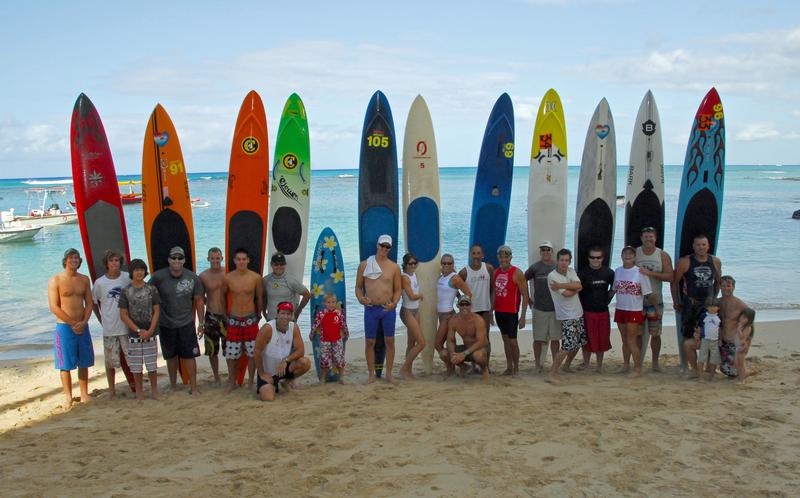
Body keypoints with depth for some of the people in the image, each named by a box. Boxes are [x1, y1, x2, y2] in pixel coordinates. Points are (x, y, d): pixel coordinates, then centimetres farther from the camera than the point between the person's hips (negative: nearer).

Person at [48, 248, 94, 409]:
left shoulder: (84, 279, 8)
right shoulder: (55, 280, -6)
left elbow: (89, 303, 8)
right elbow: (54, 307, -11)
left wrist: (84, 322, -8)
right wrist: (73, 323, -13)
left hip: (82, 326, 4)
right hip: (64, 326, -4)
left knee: (84, 362, 9)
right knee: (65, 364, 0)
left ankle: (84, 394, 18)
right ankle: (68, 397, 9)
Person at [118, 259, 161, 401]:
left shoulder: (151, 289, 1)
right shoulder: (126, 291, -1)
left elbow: (156, 311, 1)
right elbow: (123, 315, -2)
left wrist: (150, 330, -9)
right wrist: (138, 330, -9)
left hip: (150, 333, 0)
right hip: (134, 334, 0)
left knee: (152, 364, 4)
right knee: (136, 366, 4)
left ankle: (154, 391, 17)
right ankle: (139, 392, 15)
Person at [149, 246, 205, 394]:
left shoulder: (193, 278, -7)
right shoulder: (158, 276, -12)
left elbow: (199, 301, 1)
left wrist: (201, 323, 4)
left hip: (186, 324, 0)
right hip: (166, 325, 0)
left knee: (189, 356, -1)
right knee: (171, 356, 14)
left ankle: (193, 388, 8)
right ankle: (173, 386, 29)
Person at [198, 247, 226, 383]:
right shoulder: (203, 276, -2)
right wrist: (211, 304, 3)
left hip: (227, 316, -1)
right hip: (211, 316, 1)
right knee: (212, 349, 10)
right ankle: (216, 377, 26)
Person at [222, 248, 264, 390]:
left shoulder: (256, 277, -8)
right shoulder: (228, 278, -7)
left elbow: (259, 298, 5)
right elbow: (222, 296, 10)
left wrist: (257, 315, 13)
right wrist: (225, 313, 13)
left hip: (250, 320, 0)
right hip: (233, 320, 0)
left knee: (252, 352, 6)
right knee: (231, 354, 3)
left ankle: (251, 381, 21)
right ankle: (232, 382, 19)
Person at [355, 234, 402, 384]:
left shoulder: (394, 267, 3)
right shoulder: (364, 265, 2)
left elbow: (398, 289, 4)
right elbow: (358, 286, 6)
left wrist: (394, 303, -14)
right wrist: (360, 298, -13)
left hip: (388, 309, 1)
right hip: (371, 309, 0)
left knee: (389, 341, 5)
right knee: (370, 342, 4)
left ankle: (389, 374, 16)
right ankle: (371, 375, 16)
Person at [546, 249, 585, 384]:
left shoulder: (571, 271, 4)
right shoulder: (552, 276, -17)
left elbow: (579, 285, -15)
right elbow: (567, 294, -22)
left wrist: (561, 285, -22)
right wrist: (575, 287, -7)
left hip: (578, 313, 8)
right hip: (567, 316, -8)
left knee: (578, 342, 20)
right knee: (567, 346, -17)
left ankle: (567, 366, 39)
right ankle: (552, 374, -12)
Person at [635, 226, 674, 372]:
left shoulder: (663, 255, 0)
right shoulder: (635, 253, 1)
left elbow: (670, 277, -9)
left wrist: (651, 273, -19)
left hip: (655, 301, 0)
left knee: (655, 333, 8)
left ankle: (655, 362, 21)